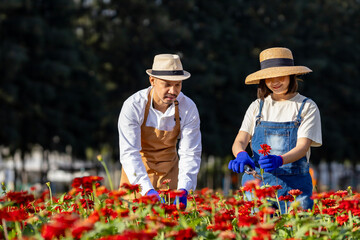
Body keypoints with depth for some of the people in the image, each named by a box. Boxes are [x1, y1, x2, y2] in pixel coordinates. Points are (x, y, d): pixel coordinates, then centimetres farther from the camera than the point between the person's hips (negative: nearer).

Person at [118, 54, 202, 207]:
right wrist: (147, 189, -42)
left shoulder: (188, 108, -16)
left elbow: (190, 153, -15)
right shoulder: (133, 106, -24)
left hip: (169, 171, 2)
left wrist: (183, 190, -32)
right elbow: (129, 153, -29)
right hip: (137, 171, -2)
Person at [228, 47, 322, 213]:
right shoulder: (257, 106, 11)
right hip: (257, 181, 2)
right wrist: (241, 155, -22)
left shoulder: (307, 107, 3)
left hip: (294, 183, -2)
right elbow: (240, 141, 2)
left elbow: (302, 146, -8)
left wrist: (279, 160, -28)